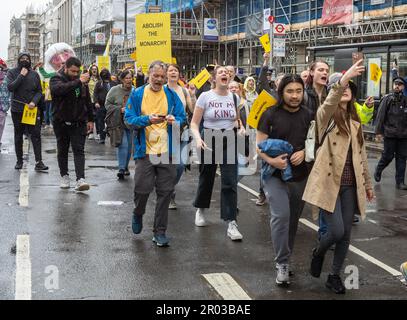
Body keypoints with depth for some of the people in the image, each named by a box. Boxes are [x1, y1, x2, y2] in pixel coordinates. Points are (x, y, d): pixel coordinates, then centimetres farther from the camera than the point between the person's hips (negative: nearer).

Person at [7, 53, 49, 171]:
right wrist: (21, 76, -16)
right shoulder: (12, 72, 1)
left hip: (32, 109, 0)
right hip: (17, 109, 0)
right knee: (18, 135, 11)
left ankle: (39, 162, -7)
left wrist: (34, 102, -13)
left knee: (36, 135, -6)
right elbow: (10, 87, -14)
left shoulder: (34, 74, 5)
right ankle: (19, 161, 21)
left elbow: (39, 91, 4)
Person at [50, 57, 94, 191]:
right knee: (62, 151, 10)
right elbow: (59, 89, -34)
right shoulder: (56, 79, -9)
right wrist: (78, 82, -38)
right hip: (61, 123, -1)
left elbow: (88, 101, 13)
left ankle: (80, 179, -13)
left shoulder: (81, 81, 5)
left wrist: (90, 119, 10)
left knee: (79, 150, -6)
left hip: (78, 122, 2)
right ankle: (64, 176, 24)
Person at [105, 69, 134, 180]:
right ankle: (121, 169, -9)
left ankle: (126, 167, 28)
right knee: (123, 145, -13)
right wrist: (120, 109, -14)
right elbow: (108, 105, -2)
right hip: (119, 123, -3)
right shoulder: (114, 90, -3)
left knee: (129, 146, 10)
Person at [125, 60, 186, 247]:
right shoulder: (137, 94, 3)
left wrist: (175, 120, -18)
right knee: (142, 188, -1)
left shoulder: (171, 95, 6)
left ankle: (160, 232, 14)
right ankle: (138, 215, 33)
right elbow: (128, 118, -4)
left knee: (165, 192, 3)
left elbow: (183, 118, 4)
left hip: (167, 151, 2)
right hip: (145, 151, -1)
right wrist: (147, 120, -20)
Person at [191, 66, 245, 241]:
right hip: (209, 141, -2)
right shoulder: (205, 97, -6)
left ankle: (231, 223, -6)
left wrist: (241, 127, 0)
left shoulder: (234, 98, 4)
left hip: (229, 141, 2)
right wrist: (198, 139, -24)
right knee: (206, 179, 13)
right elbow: (194, 123, -6)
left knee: (230, 182, -7)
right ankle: (201, 210, 41)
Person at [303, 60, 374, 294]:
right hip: (329, 182, -5)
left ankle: (335, 276, 23)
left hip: (350, 184, 5)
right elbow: (329, 104, -29)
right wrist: (342, 79, -44)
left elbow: (362, 154, 19)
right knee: (337, 231, -10)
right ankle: (318, 253, 23)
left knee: (346, 233, 6)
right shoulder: (326, 116, -3)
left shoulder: (356, 121, 14)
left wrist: (368, 183, 21)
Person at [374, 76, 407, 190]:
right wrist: (378, 131, -7)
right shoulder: (387, 99, -1)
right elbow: (380, 116, -3)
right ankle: (378, 170, 29)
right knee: (388, 156, 1)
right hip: (390, 134, -3)